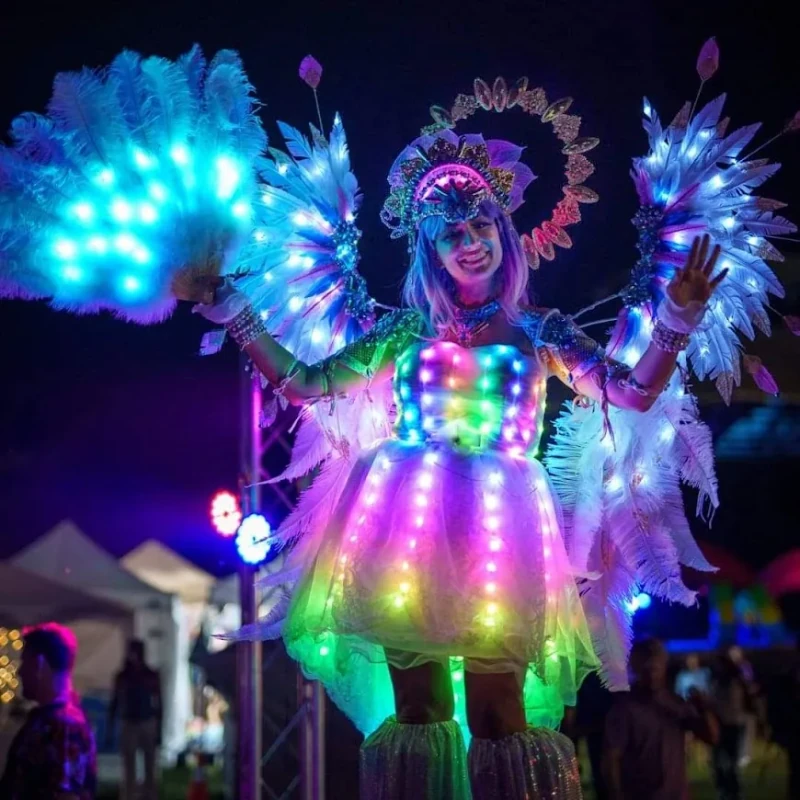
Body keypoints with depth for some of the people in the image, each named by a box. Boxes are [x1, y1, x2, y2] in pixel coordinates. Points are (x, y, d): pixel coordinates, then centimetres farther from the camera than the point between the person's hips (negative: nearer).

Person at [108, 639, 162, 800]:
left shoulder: (151, 676, 1)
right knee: (129, 770, 1)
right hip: (129, 726, 0)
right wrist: (110, 728, 2)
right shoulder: (122, 676, 2)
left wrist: (159, 730, 1)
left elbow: (158, 704, 4)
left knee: (150, 769, 2)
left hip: (148, 725, 0)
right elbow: (114, 703, 5)